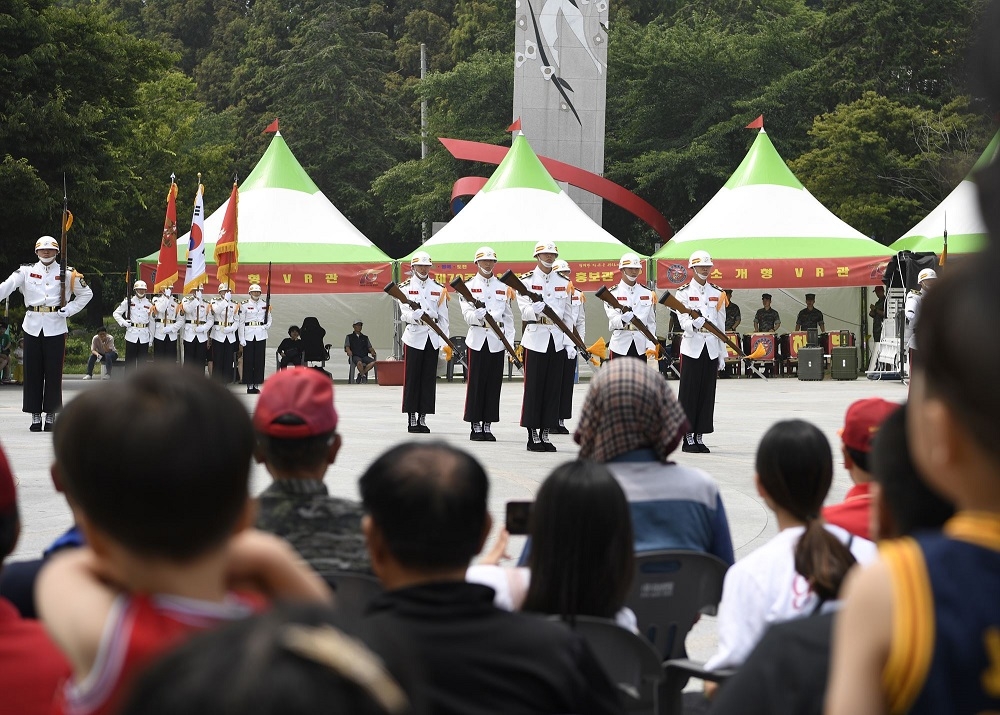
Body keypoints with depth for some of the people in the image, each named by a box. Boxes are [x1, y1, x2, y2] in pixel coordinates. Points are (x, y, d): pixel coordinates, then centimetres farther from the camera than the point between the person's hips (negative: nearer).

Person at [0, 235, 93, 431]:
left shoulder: (66, 274, 5)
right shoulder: (26, 271, 5)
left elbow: (87, 293, 13)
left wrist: (69, 310, 1)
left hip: (55, 329, -1)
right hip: (32, 327, 1)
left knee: (53, 373, 1)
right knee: (32, 373, 2)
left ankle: (51, 415, 8)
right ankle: (35, 416, 9)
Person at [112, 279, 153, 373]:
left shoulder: (148, 304, 8)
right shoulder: (128, 302, 4)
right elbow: (116, 313, 10)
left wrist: (151, 337, 7)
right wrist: (123, 322, -7)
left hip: (144, 336, 2)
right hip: (131, 334, -1)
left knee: (142, 360, 4)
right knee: (130, 360, 0)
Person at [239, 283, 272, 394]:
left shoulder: (265, 305, 8)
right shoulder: (244, 306, 0)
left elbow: (269, 319, 16)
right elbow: (241, 323, -1)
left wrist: (267, 326, -7)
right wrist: (241, 339, -6)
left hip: (261, 336, 2)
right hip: (248, 336, -2)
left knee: (259, 361, 2)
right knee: (248, 361, -2)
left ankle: (256, 385, 9)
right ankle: (249, 386, 3)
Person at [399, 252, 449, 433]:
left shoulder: (438, 289, 11)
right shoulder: (405, 287, 3)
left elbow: (443, 317, 9)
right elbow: (405, 313, -7)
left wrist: (445, 342, 3)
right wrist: (417, 316, -30)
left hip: (433, 338, 3)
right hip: (414, 337, -3)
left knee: (429, 379, 3)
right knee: (412, 379, -1)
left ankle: (423, 418, 10)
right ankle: (412, 418, 5)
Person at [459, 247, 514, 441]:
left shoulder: (503, 287, 12)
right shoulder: (468, 286, 4)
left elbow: (508, 317, 12)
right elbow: (467, 314, -5)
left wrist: (510, 343, 4)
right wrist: (478, 316, -28)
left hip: (497, 341, 3)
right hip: (477, 340, -3)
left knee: (494, 384, 3)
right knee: (476, 383, -2)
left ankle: (487, 426, 9)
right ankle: (475, 426, 4)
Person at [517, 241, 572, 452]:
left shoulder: (563, 282, 13)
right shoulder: (526, 280, 1)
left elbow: (568, 314, 15)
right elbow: (524, 310, -9)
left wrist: (569, 340, 8)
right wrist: (536, 309, -31)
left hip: (557, 341, 4)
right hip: (535, 339, -4)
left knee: (553, 387, 3)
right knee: (533, 387, -2)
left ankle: (545, 434, 9)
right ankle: (533, 436, 2)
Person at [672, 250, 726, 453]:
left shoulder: (717, 293, 12)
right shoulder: (683, 292, 1)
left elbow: (721, 326, 13)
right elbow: (683, 321, -10)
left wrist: (722, 356, 10)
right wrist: (694, 324, -33)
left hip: (711, 349, 4)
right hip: (692, 347, -3)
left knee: (707, 393, 3)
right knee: (689, 392, -2)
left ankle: (699, 436, 9)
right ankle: (688, 438, 4)